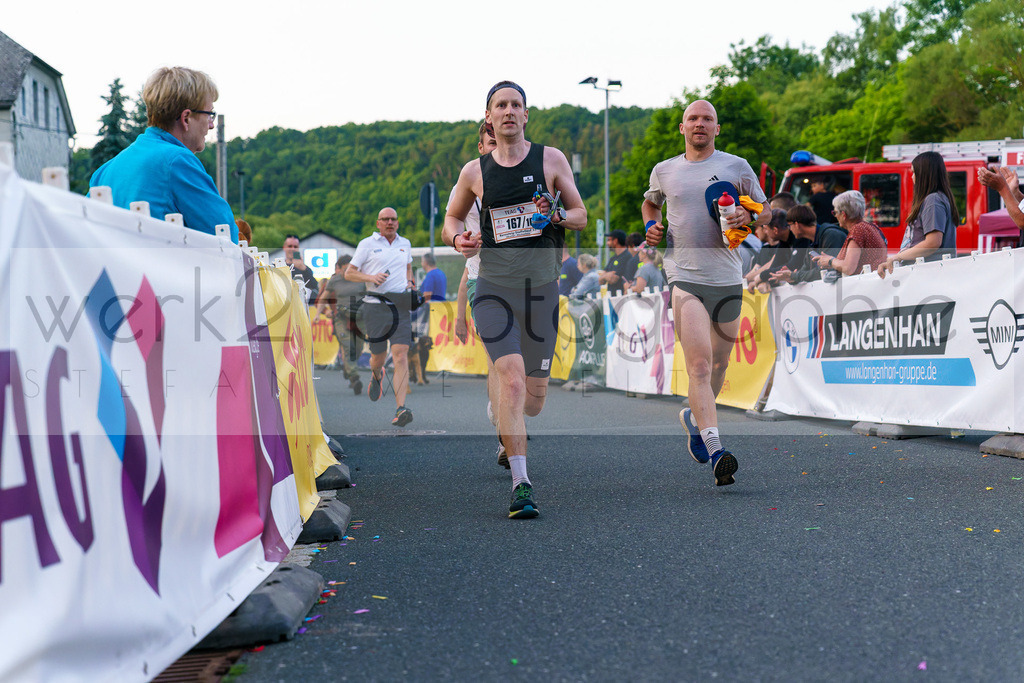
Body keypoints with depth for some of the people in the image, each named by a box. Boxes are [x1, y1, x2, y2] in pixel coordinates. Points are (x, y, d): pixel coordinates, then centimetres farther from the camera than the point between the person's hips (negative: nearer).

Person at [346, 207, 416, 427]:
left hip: (400, 306, 2)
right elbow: (349, 273, 5)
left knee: (401, 356, -13)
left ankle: (400, 410, -20)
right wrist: (370, 277, -12)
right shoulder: (367, 244, 5)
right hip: (376, 304, -2)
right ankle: (376, 376, 45)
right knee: (378, 357, 5)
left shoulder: (405, 244, 17)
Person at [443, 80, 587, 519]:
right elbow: (451, 218, 21)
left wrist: (557, 217, -13)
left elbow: (580, 214, 9)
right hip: (494, 287, -1)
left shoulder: (550, 159, 6)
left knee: (534, 395, 7)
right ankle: (520, 484, -17)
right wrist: (457, 238, -2)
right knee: (512, 378, -20)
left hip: (541, 286, 1)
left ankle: (508, 431, 44)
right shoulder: (475, 171, 7)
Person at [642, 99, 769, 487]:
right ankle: (715, 452, -23)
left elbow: (765, 212, 14)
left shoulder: (736, 167, 7)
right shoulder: (664, 171, 11)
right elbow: (650, 203, 31)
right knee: (699, 365, -16)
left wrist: (748, 216, -8)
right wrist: (650, 226, 10)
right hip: (684, 276, -2)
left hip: (727, 279, 2)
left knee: (718, 366, 13)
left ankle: (694, 417, 41)